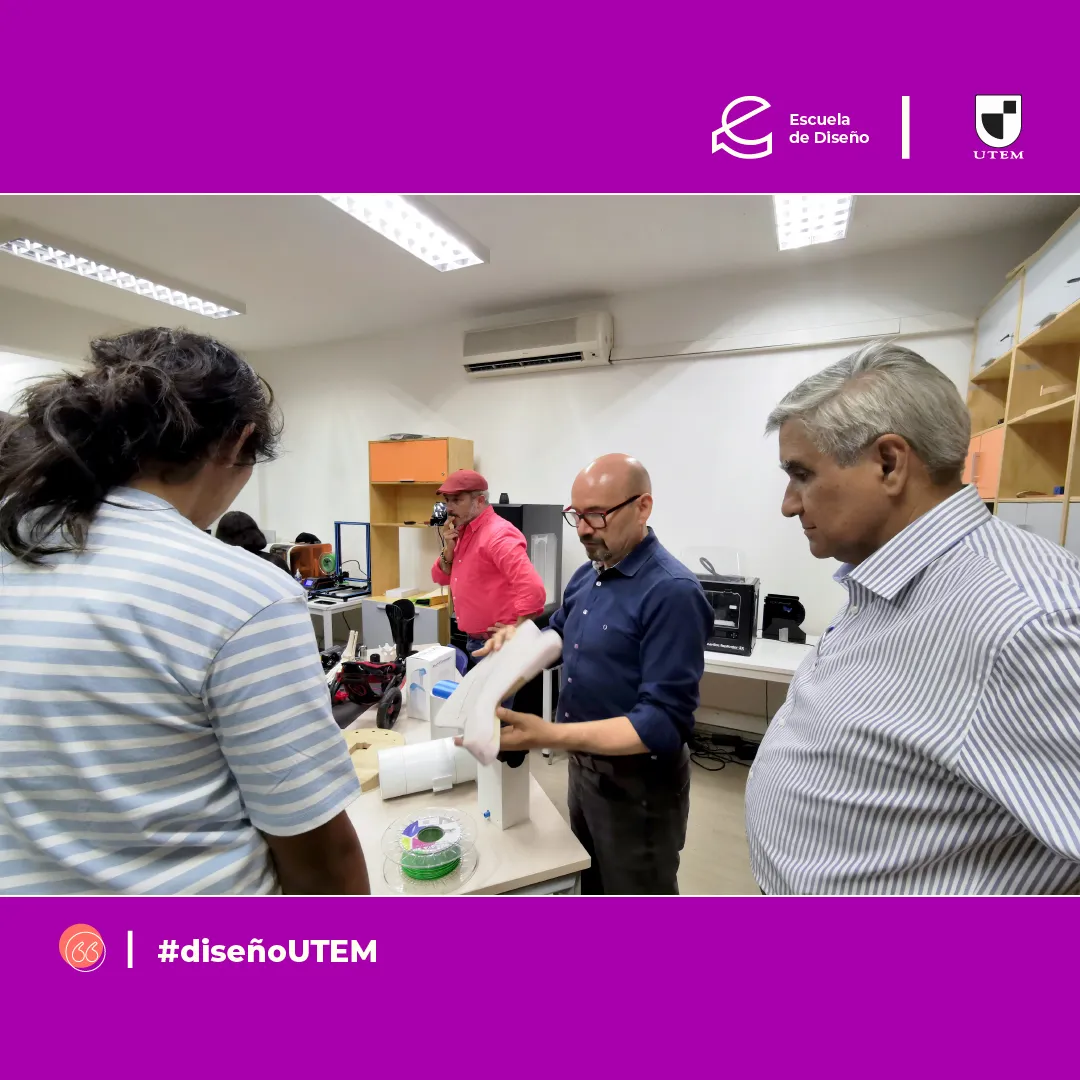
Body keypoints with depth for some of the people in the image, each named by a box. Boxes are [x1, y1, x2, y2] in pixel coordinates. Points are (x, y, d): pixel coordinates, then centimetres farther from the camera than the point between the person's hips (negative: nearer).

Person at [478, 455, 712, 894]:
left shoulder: (672, 591, -26)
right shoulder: (586, 575, 1)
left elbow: (664, 722, -29)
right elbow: (559, 636, 16)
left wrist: (549, 736, -36)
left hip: (638, 783, -7)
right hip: (584, 763, 8)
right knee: (587, 884, 28)